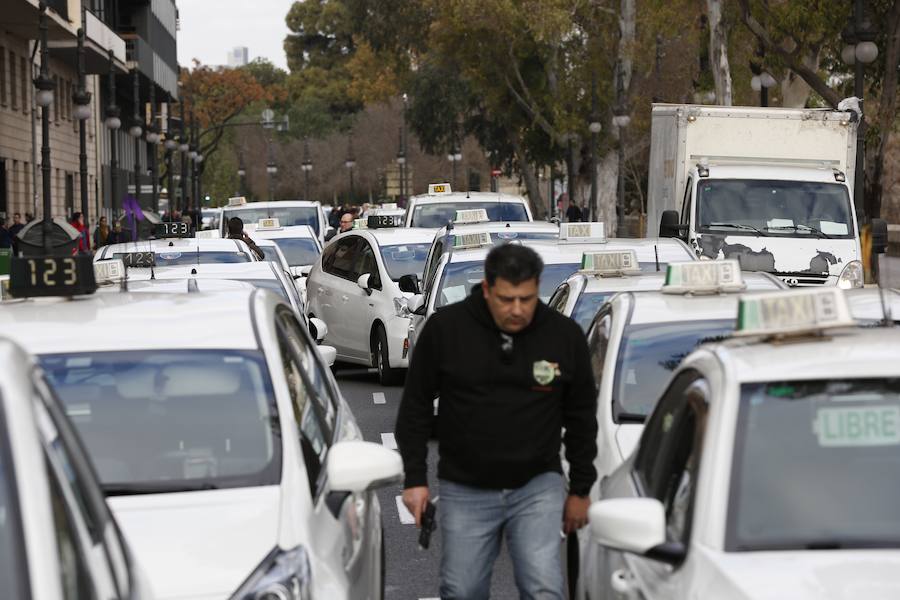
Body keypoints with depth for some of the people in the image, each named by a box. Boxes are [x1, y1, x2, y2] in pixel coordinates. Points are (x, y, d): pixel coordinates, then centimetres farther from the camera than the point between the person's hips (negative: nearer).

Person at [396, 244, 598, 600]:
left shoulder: (565, 336, -4)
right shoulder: (445, 329, -8)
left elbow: (581, 416, 7)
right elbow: (416, 406, 1)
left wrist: (581, 489, 9)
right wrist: (415, 478, -2)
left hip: (538, 487, 0)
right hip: (465, 491, 0)